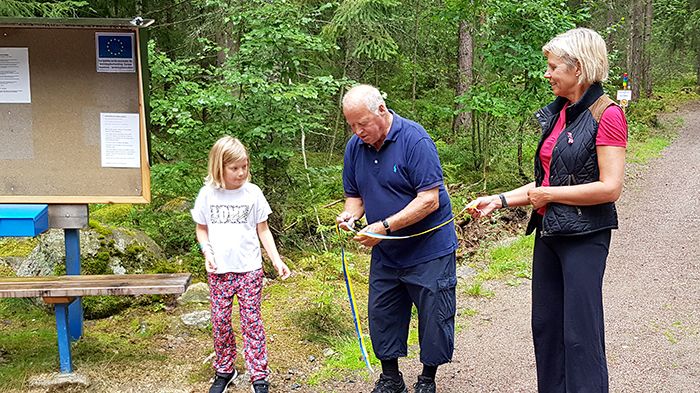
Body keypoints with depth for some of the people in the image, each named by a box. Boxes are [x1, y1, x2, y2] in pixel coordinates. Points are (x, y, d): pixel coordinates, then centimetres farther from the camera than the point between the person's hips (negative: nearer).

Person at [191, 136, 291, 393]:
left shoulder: (252, 192, -2)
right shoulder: (208, 194, -1)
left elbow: (263, 230, 4)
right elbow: (201, 228, 10)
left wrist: (277, 261, -3)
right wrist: (207, 252, -8)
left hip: (250, 269, -1)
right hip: (219, 272, 1)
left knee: (252, 322, 1)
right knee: (220, 322, 8)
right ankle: (225, 370, 26)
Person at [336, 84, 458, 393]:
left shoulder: (414, 139, -20)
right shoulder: (355, 146, 0)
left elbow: (429, 200, -24)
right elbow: (355, 194, 11)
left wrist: (384, 226, -27)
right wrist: (350, 213, -13)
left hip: (429, 250, -6)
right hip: (385, 253, 6)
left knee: (434, 318, 4)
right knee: (382, 316, 11)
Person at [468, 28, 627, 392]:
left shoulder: (606, 115, -13)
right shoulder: (557, 114, 11)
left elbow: (610, 187, -20)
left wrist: (549, 195, -13)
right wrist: (499, 200, 7)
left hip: (584, 236, -8)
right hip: (549, 232, 8)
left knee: (580, 333, -1)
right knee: (545, 326, 14)